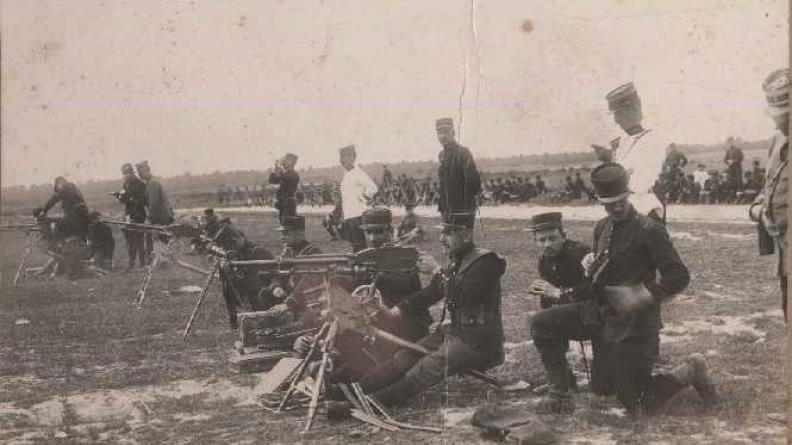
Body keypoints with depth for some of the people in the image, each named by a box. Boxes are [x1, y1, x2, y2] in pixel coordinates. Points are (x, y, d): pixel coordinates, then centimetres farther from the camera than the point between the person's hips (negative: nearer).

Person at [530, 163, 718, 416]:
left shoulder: (649, 230, -15)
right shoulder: (602, 228, 7)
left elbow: (679, 277, -18)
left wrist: (643, 296, -27)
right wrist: (590, 267, -4)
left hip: (634, 322, -7)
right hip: (602, 313, 7)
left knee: (638, 408, -3)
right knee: (542, 324, -7)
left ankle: (690, 371, 22)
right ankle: (560, 393, 7)